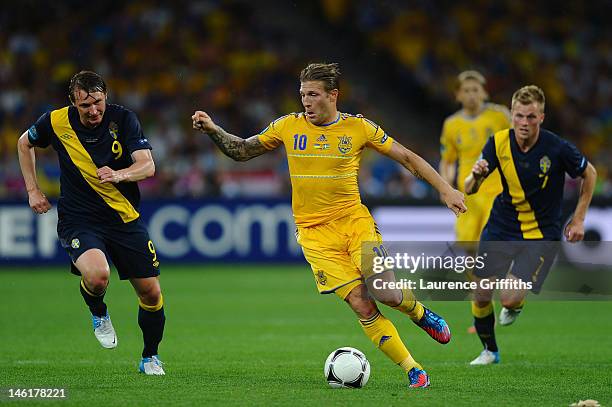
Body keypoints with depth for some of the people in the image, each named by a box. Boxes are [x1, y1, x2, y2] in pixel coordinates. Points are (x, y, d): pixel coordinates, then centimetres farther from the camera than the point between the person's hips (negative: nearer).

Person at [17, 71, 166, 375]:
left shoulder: (123, 119, -10)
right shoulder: (56, 122, -8)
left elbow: (147, 166, -18)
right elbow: (25, 143, 14)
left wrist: (119, 174, -39)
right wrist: (33, 190, 9)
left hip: (125, 219, 2)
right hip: (79, 221, -2)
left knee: (151, 293, 1)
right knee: (97, 275, -32)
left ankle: (150, 357, 28)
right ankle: (98, 314, 5)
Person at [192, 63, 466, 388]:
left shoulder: (359, 128, -1)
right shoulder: (288, 126, 2)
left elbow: (407, 158, 5)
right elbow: (242, 151, 12)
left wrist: (444, 189, 1)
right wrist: (213, 131, -4)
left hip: (355, 221, -1)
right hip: (315, 233, 1)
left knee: (384, 292, -20)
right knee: (361, 305, -12)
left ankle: (420, 313, 16)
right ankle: (413, 370, -3)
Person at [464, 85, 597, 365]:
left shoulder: (558, 148, -19)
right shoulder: (498, 143, -11)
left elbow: (589, 174, 0)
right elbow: (469, 189, -9)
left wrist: (578, 220, 0)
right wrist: (475, 176, -33)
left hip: (541, 233, -3)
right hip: (501, 227, 3)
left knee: (510, 298, -17)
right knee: (481, 296, 3)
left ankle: (516, 306, 23)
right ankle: (489, 351, 30)